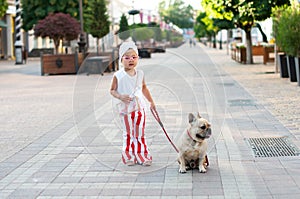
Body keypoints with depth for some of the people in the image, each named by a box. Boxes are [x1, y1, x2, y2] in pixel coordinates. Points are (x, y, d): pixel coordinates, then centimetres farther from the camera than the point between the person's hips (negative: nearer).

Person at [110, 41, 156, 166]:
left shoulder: (140, 74, 3)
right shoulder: (118, 76, -10)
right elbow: (112, 90, -3)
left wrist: (151, 101, 22)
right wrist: (120, 96, -22)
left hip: (139, 107, 4)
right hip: (125, 109, -3)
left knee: (140, 134, 8)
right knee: (128, 134, 4)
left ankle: (142, 156, 16)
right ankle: (128, 157, 15)